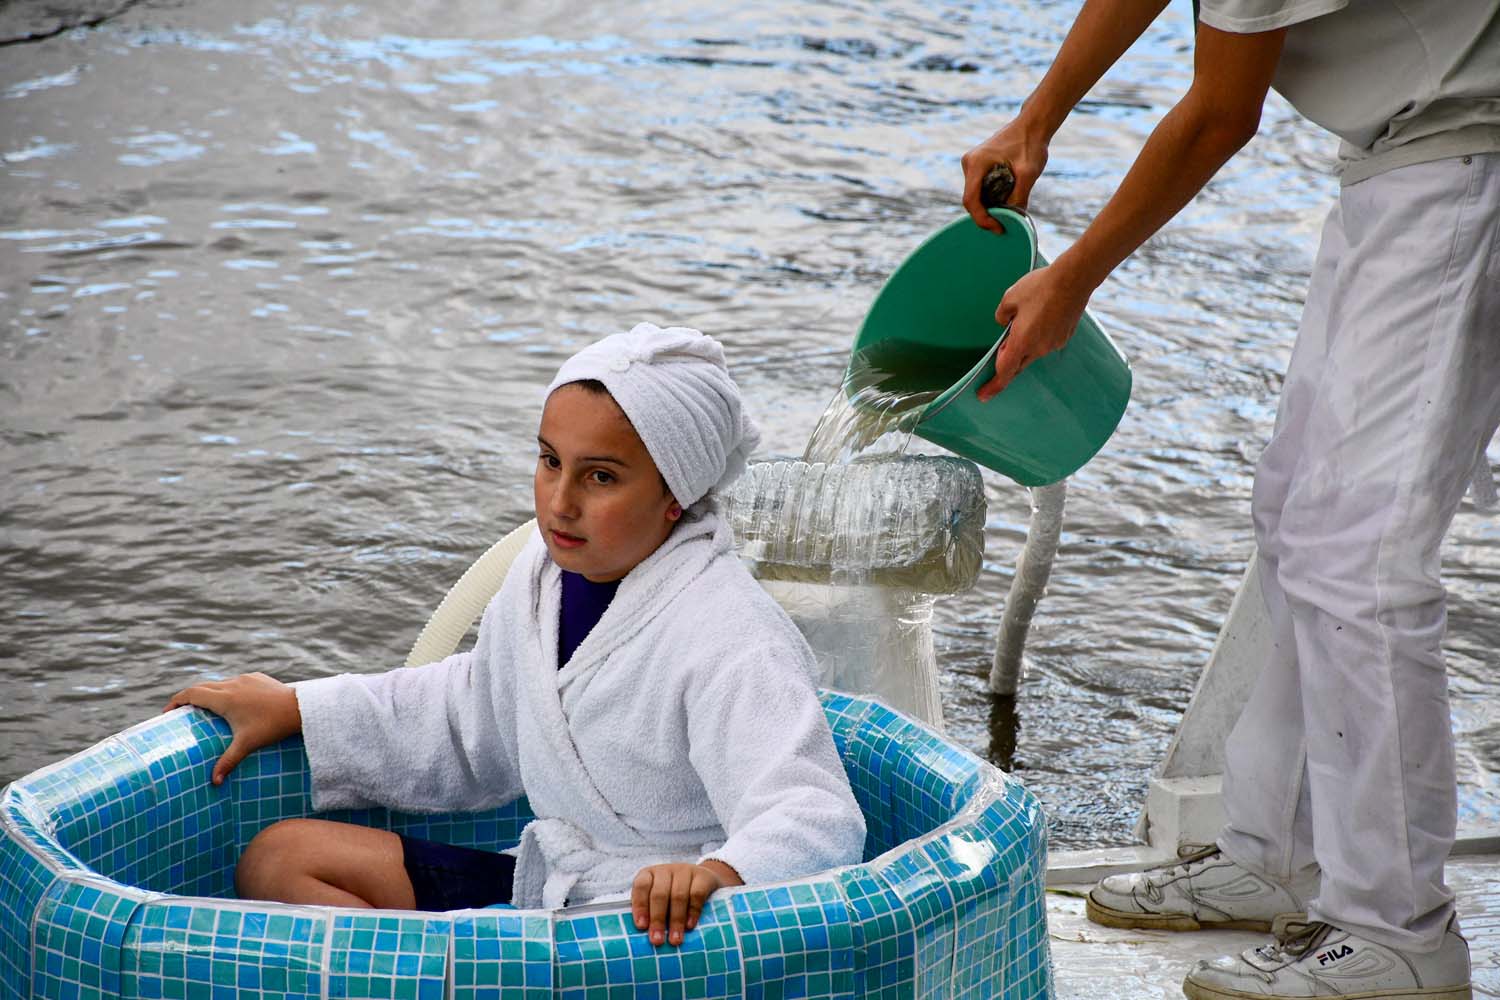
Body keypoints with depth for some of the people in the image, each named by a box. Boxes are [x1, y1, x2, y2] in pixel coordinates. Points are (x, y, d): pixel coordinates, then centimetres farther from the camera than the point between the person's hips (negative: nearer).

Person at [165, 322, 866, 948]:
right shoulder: (547, 571, 2)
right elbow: (476, 723, 23)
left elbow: (817, 817, -35)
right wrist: (295, 710, 24)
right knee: (279, 858, 9)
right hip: (547, 881, 9)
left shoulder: (730, 645, -25)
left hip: (662, 925, -9)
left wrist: (720, 872, -57)